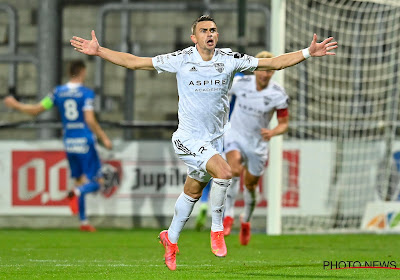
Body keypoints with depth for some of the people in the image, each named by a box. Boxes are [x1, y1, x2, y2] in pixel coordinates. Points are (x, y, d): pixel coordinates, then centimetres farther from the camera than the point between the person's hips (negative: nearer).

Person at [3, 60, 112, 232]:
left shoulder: (58, 92, 5)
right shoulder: (86, 93, -9)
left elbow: (36, 110, 8)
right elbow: (90, 120, -18)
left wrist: (16, 105, 23)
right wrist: (104, 138, -11)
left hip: (69, 143, 5)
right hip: (85, 142, -5)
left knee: (80, 181, 14)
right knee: (96, 182, -1)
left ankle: (84, 222, 10)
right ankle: (77, 192, -32)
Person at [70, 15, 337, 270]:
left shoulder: (230, 60, -5)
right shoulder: (180, 59, -11)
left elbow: (274, 63, -3)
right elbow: (134, 62, -5)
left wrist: (309, 52, -12)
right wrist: (99, 51, -11)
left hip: (216, 138, 4)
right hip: (189, 138, -4)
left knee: (192, 193, 16)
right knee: (224, 171, -27)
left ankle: (170, 239, 39)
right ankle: (217, 229, -8)